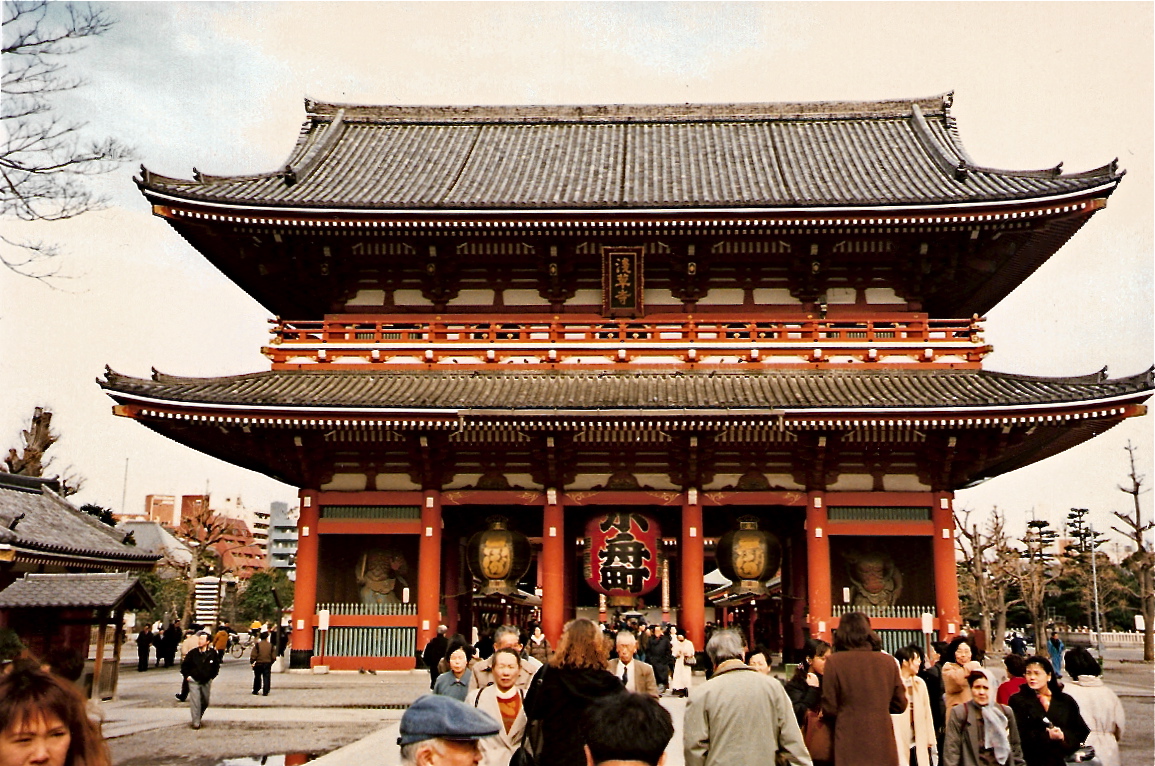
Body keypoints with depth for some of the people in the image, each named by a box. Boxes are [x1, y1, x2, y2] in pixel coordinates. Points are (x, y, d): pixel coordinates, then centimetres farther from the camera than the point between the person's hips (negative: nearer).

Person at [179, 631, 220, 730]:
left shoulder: (213, 653, -7)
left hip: (206, 682, 2)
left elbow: (216, 666, 8)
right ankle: (196, 722, -4)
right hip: (194, 681, -2)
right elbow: (184, 665, 3)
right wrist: (187, 676, -4)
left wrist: (211, 677, 5)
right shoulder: (193, 653, -10)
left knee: (205, 702, 14)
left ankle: (199, 717, 37)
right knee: (195, 701, -10)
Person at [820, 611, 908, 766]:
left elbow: (829, 709, -5)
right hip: (882, 744, 3)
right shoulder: (888, 661, 3)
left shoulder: (835, 662, -7)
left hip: (850, 745, -3)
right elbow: (900, 705, 10)